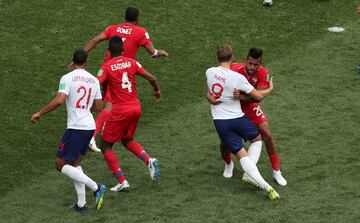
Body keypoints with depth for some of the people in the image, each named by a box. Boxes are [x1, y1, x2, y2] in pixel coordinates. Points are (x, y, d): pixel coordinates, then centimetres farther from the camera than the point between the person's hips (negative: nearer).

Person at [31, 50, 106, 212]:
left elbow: (59, 100, -22)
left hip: (75, 127, -7)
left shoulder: (67, 78, -9)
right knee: (75, 163, 19)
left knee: (61, 164, 1)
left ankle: (96, 188, -10)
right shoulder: (94, 80, 9)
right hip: (90, 127, 7)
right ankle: (81, 204, 14)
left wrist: (40, 113, -11)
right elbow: (99, 106, 15)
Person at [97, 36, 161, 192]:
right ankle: (149, 160, 1)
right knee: (127, 140, 28)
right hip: (136, 107, 6)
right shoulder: (131, 62, 3)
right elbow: (151, 78, 3)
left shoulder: (107, 67, -9)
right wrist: (157, 90, 23)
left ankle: (122, 181, -2)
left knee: (105, 145, 8)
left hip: (120, 110, -5)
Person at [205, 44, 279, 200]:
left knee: (241, 155, 2)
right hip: (237, 118, -2)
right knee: (257, 139, 26)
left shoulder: (209, 72, -5)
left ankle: (265, 185, -12)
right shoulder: (238, 78, -15)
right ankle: (248, 175, 11)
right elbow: (258, 96, -6)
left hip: (220, 121, 3)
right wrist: (270, 89, 14)